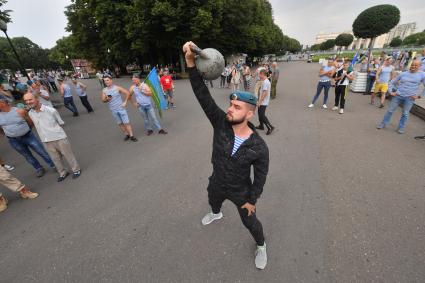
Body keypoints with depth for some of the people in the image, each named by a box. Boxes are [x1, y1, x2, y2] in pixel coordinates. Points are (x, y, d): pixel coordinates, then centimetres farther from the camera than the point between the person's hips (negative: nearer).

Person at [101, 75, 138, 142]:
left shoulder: (117, 88, -7)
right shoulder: (104, 90, 2)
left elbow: (127, 93, -6)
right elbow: (103, 100, 5)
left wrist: (125, 102, -8)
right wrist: (107, 99, -18)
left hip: (121, 108, -3)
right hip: (113, 110, 4)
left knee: (126, 122, -3)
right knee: (120, 124, 10)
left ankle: (131, 136, 4)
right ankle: (127, 135, 24)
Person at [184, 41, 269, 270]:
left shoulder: (259, 147, -29)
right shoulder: (221, 123, -26)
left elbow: (260, 177, -15)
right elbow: (203, 96, -35)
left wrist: (252, 200, -7)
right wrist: (191, 64, -46)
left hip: (241, 192, -3)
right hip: (217, 183, 4)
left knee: (250, 222, 22)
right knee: (213, 203, 36)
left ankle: (261, 246, 58)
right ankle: (216, 215, 76)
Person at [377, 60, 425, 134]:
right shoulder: (403, 74, 4)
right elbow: (392, 82, 12)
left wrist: (419, 96, -4)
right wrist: (391, 92, 2)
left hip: (410, 98, -1)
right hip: (398, 96, 1)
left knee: (405, 114, 6)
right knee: (390, 110, 3)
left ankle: (401, 128, 18)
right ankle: (383, 124, 14)